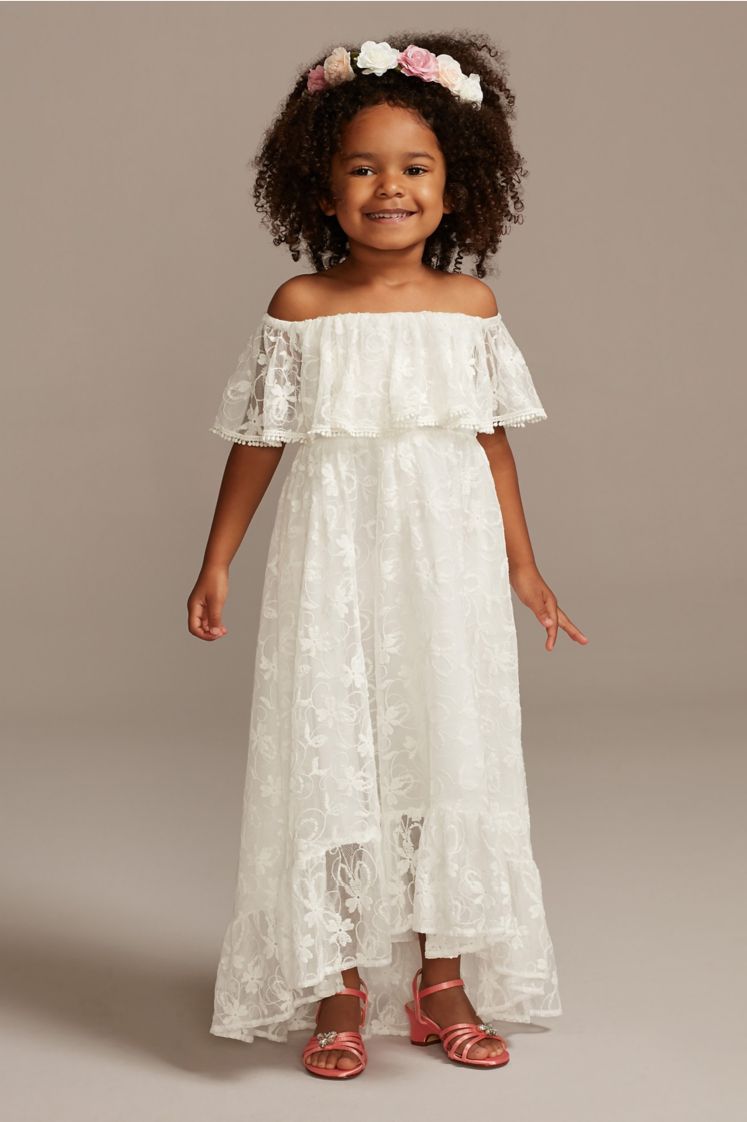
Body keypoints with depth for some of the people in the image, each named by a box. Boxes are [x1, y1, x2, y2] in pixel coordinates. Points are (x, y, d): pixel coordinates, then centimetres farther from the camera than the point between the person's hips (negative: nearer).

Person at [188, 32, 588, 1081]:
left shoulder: (471, 306, 3)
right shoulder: (302, 306, -3)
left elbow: (492, 439, 10)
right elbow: (259, 439, 4)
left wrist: (522, 563, 14)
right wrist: (216, 563, 6)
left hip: (449, 559, 2)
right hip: (334, 557, -2)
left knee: (452, 751, 5)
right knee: (332, 753, 1)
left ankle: (441, 978, 20)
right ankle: (340, 989, 15)